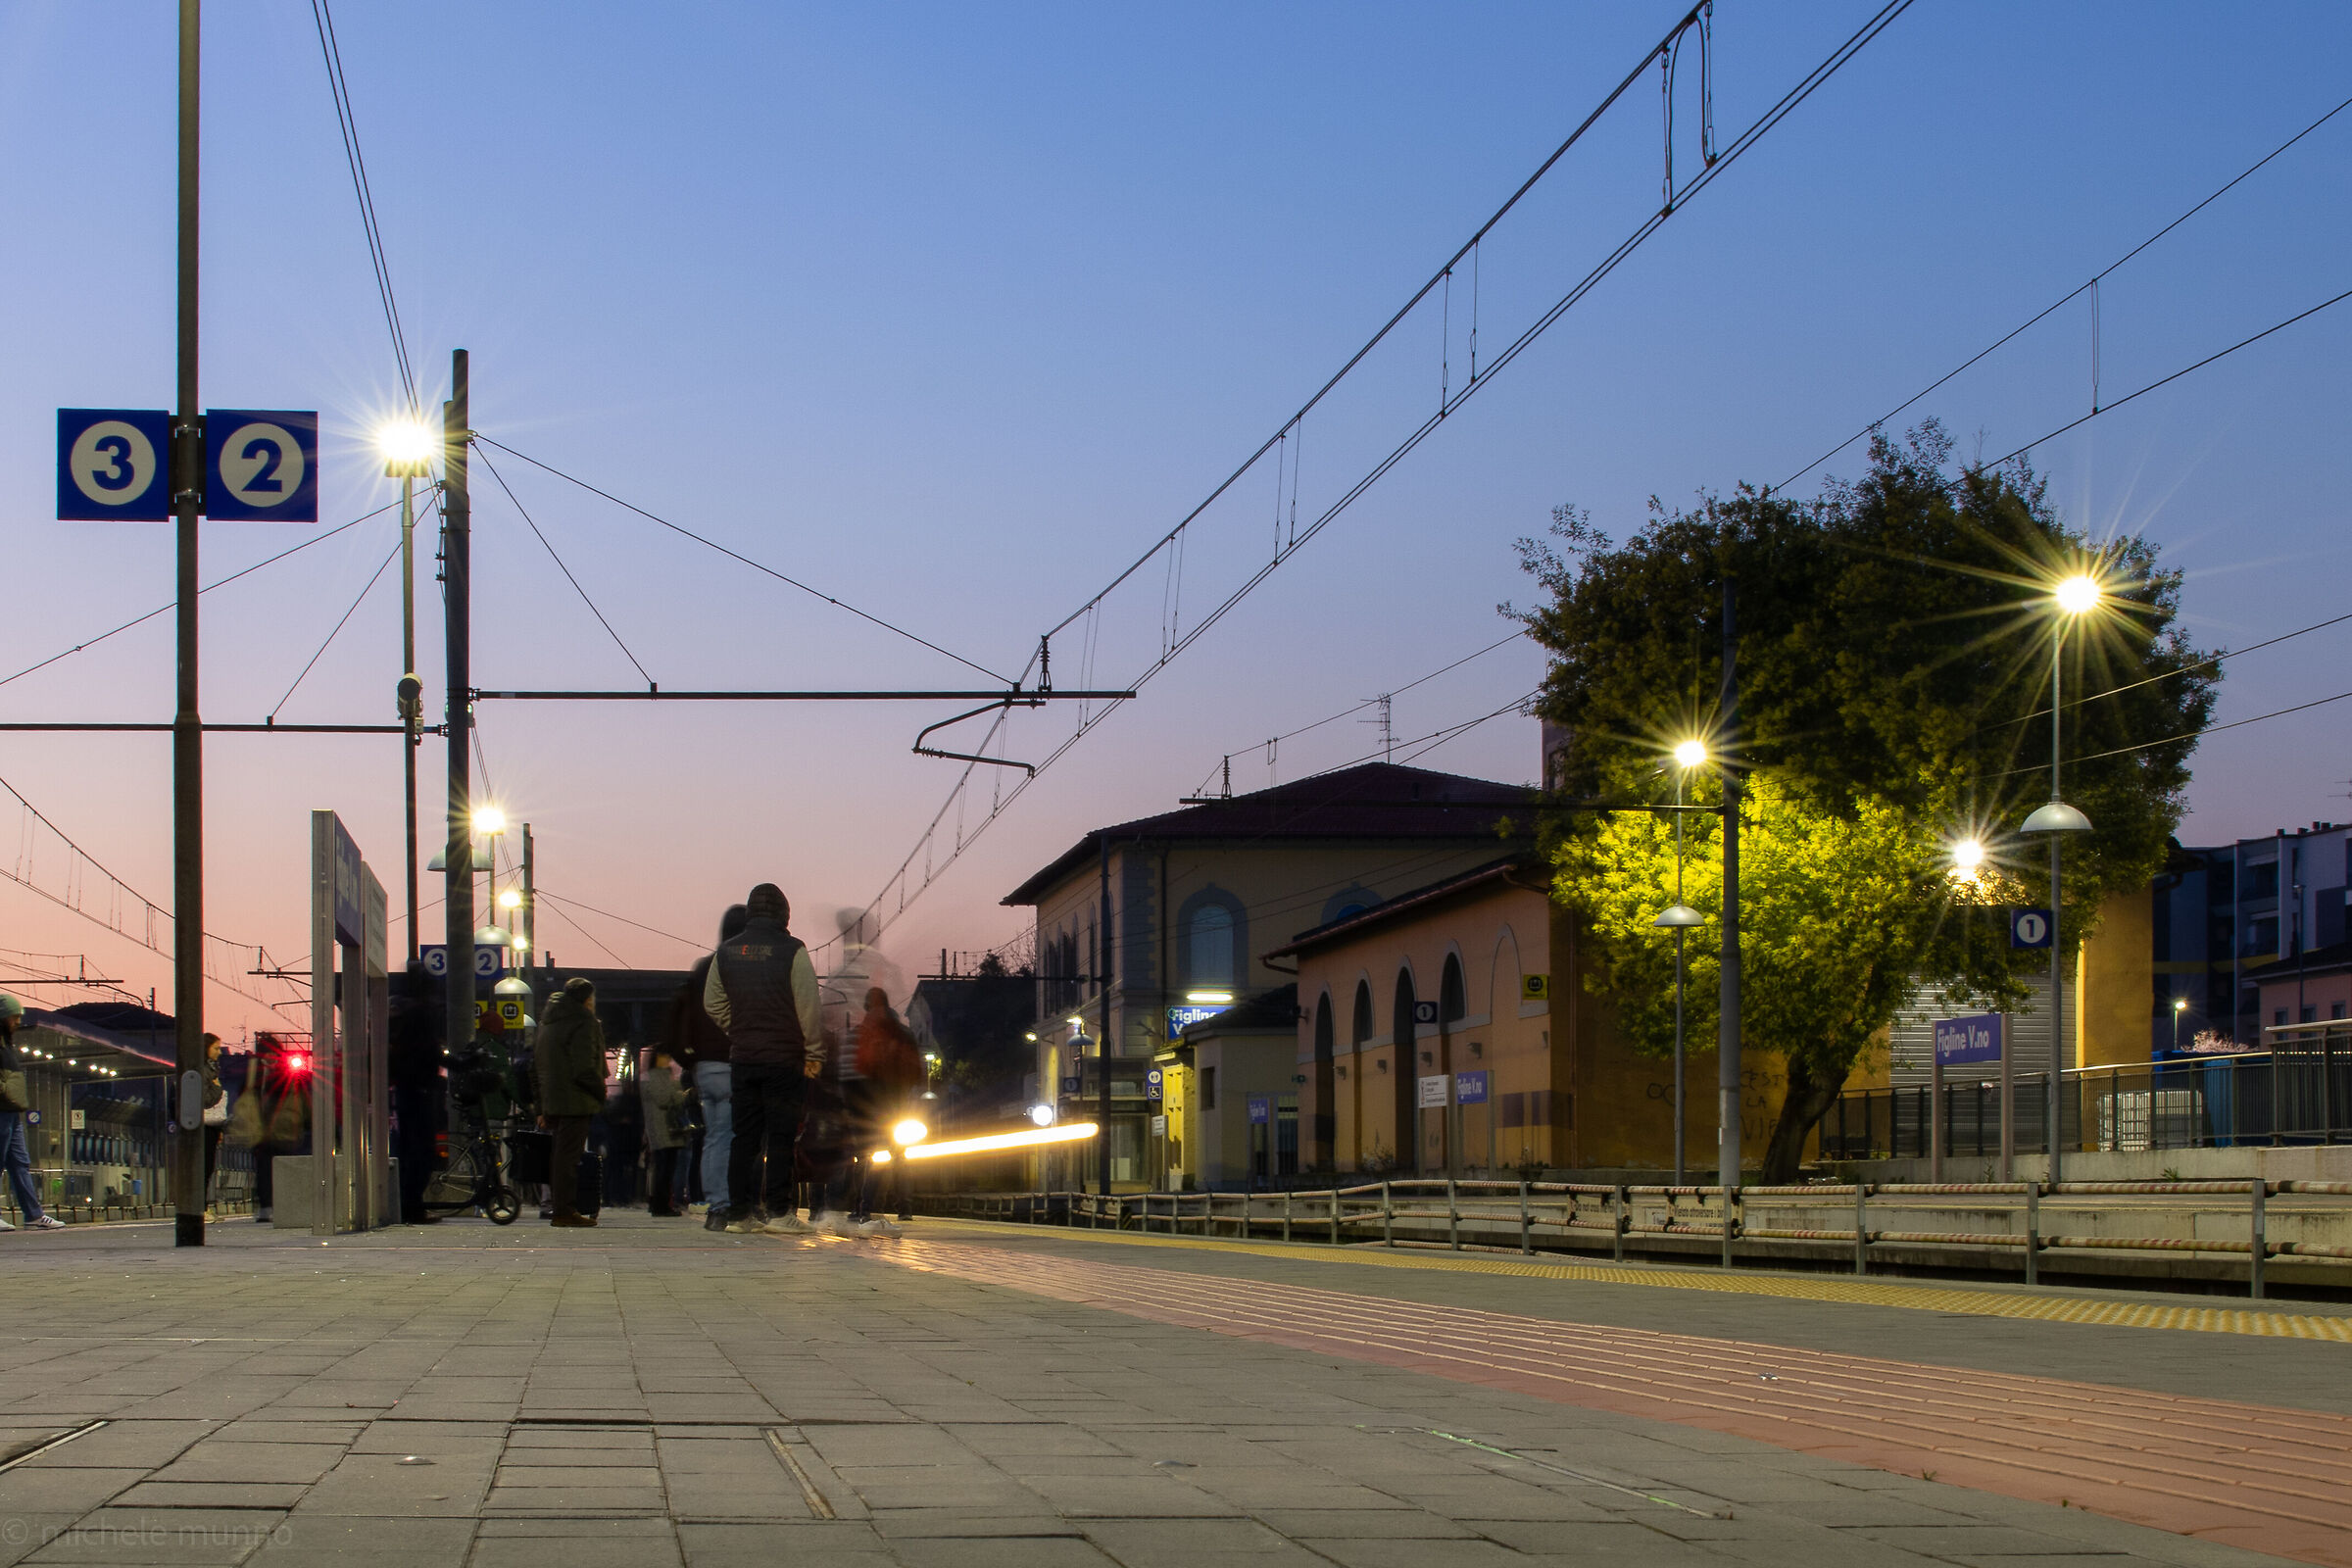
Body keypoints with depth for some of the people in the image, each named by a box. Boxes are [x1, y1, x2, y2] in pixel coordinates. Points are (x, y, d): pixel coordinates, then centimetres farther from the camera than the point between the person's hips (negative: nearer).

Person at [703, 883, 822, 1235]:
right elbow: (809, 1007, -10)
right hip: (784, 1058, -4)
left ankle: (739, 1212, 7)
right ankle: (779, 1211, -5)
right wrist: (814, 1053, -2)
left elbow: (713, 1004, 11)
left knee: (744, 1136, 9)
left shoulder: (726, 952, 6)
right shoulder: (791, 951, -9)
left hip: (741, 1058, 4)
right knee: (781, 1136, -1)